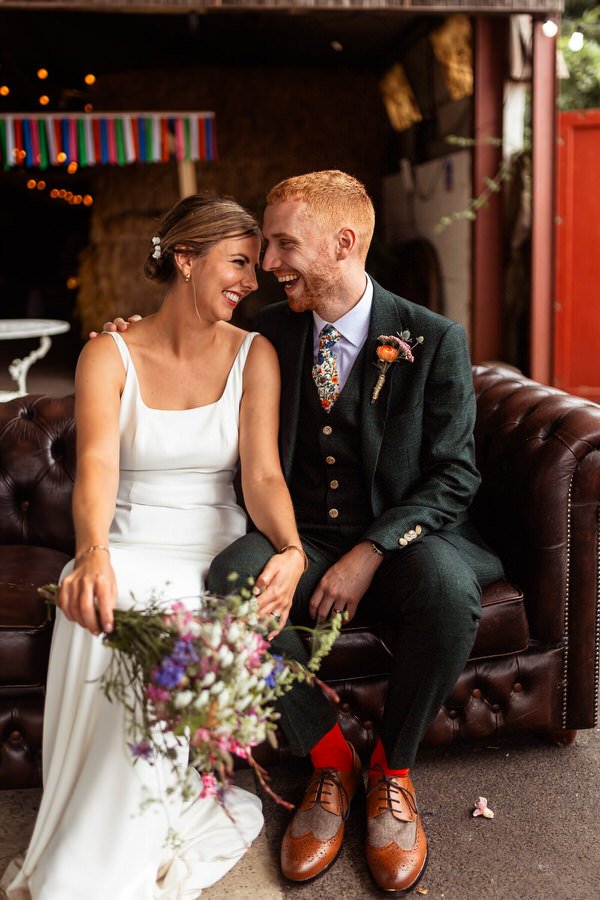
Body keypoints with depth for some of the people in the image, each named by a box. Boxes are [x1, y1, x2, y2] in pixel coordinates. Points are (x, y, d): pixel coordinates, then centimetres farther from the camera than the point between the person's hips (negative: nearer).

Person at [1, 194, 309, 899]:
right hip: (126, 547, 0)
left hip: (212, 554, 1)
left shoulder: (253, 356, 3)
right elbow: (97, 464, -19)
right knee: (100, 608, -35)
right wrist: (93, 552, -41)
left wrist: (289, 548, -32)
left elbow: (262, 473, -9)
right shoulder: (108, 355, -1)